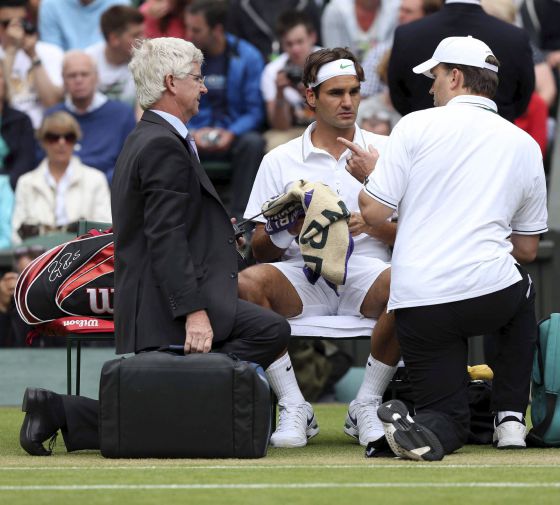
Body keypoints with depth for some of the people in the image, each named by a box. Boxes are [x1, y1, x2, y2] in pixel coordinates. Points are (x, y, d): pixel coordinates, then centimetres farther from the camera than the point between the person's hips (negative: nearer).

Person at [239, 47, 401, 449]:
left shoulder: (383, 151, 13)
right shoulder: (280, 161, 13)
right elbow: (261, 250, 9)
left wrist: (372, 226, -13)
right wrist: (289, 228, -13)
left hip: (366, 269, 0)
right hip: (303, 273, 1)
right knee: (247, 284, -32)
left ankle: (366, 406, -18)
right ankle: (294, 407, -21)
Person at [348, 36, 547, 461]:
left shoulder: (418, 126, 2)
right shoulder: (525, 146, 12)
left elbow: (373, 212, -1)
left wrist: (367, 174, 21)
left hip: (418, 303, -1)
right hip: (493, 294, 1)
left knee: (447, 414, 14)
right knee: (523, 294, 37)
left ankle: (423, 430, -23)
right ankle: (510, 418, 23)